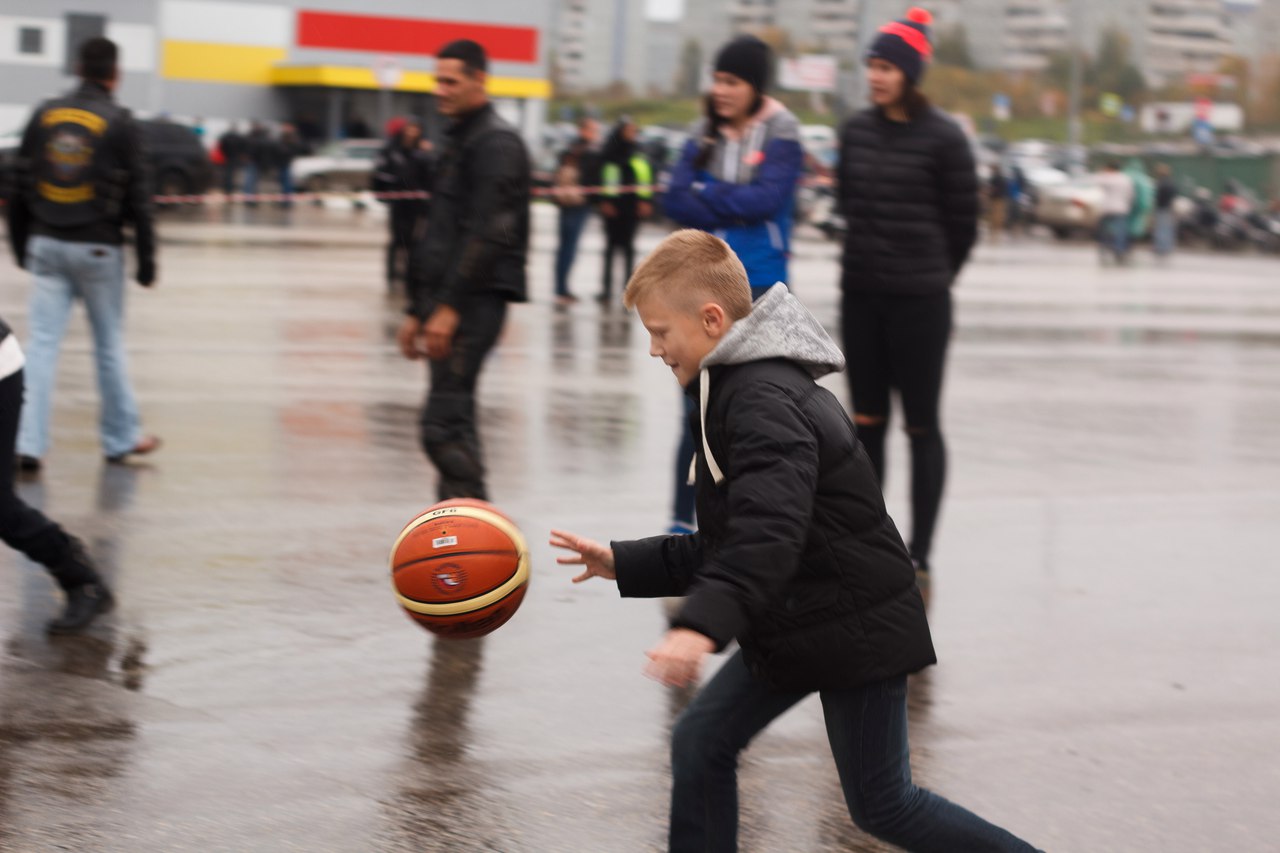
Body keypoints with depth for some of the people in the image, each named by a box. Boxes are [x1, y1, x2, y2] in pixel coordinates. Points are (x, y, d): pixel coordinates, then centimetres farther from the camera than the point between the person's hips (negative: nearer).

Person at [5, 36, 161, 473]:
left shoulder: (45, 114, 5)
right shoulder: (120, 123, -6)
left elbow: (20, 185, 9)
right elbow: (137, 196, -7)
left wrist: (21, 245, 18)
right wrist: (146, 258, 0)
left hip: (46, 244, 3)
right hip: (97, 248, -3)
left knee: (42, 342, 1)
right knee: (109, 343, 10)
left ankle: (29, 443, -7)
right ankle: (121, 438, 22)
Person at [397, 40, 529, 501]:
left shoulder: (497, 142, -9)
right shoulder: (459, 141, 21)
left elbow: (488, 232, -18)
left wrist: (449, 306, -22)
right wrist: (417, 310, 23)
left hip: (476, 300, -10)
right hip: (448, 299, 10)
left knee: (443, 424, -16)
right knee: (454, 422, 10)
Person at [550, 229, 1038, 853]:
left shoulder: (765, 403, -22)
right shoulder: (742, 391, 13)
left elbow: (768, 533, -38)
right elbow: (728, 544, 19)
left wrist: (702, 625, -51)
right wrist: (624, 564, 14)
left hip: (857, 628, -10)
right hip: (794, 626, 10)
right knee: (700, 742, 3)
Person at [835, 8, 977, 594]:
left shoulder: (942, 138, -10)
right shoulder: (856, 130, 4)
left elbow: (963, 219, -3)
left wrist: (932, 276, 8)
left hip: (920, 301, -5)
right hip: (861, 294, 5)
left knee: (922, 427, 1)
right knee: (866, 423, 10)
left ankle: (918, 560, 5)